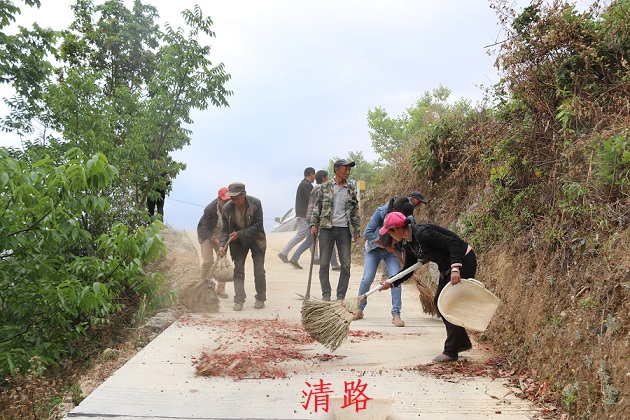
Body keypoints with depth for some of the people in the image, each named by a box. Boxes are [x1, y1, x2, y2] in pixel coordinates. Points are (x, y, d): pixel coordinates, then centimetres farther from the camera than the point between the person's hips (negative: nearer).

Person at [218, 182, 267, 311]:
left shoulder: (255, 203, -22)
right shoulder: (227, 208, -15)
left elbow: (258, 225, -21)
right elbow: (225, 229, -9)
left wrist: (240, 234, -27)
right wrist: (222, 245, -24)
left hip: (256, 239, -2)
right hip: (238, 242, 2)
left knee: (259, 270, -1)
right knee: (238, 270, -2)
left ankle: (260, 299, 12)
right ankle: (239, 300, 2)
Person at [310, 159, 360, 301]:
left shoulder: (351, 188, 8)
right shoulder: (325, 187, 5)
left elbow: (355, 210, 11)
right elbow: (317, 206, 7)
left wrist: (356, 230, 7)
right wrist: (314, 224, -2)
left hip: (344, 230, 1)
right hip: (326, 228, -1)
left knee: (346, 265, 1)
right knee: (324, 263, 1)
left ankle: (341, 296, 11)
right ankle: (326, 295, 12)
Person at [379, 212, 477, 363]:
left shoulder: (422, 233, -26)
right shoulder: (408, 244, 4)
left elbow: (453, 243, -28)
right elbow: (408, 270, 13)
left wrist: (455, 269, -36)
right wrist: (391, 283, 1)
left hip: (463, 260, -10)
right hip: (447, 267, 10)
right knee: (439, 301, 12)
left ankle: (451, 351, 2)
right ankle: (463, 342, 23)